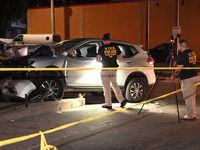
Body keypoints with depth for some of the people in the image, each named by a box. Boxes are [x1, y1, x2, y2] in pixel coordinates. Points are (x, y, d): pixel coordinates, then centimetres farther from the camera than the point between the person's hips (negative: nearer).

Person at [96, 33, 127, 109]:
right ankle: (122, 100, 9)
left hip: (105, 70, -4)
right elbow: (120, 58, 6)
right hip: (113, 69, 4)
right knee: (114, 85, 17)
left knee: (106, 87, 3)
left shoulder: (102, 48, -7)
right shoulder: (115, 46, 2)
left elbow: (97, 59, -6)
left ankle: (108, 104, 5)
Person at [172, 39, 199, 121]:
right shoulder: (192, 53, 12)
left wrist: (173, 75, 0)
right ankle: (193, 114, 22)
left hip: (187, 79, -9)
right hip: (195, 76, 9)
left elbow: (178, 69, -18)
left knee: (188, 98, -2)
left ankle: (190, 116, 3)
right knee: (192, 97, 16)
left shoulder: (182, 55, -15)